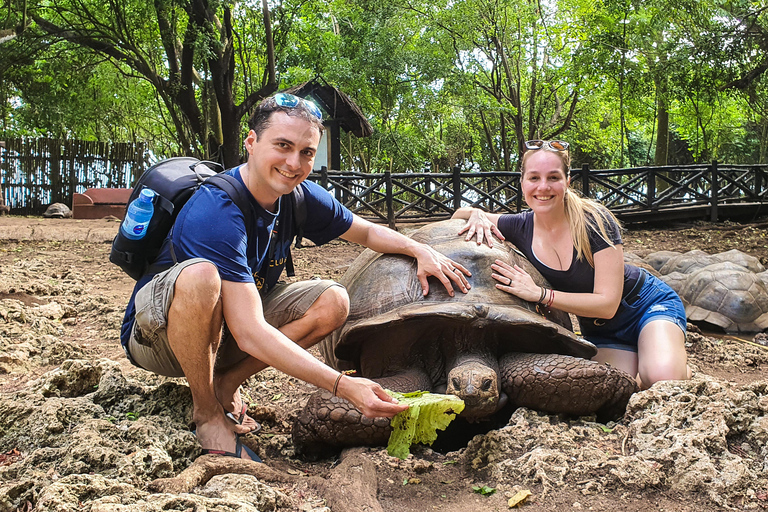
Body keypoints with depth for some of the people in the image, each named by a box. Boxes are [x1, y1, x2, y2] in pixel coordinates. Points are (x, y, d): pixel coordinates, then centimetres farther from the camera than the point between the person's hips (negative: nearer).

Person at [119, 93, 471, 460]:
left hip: (217, 332, 7)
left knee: (332, 301, -10)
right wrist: (343, 385, -43)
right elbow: (250, 334, -38)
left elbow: (368, 232, 11)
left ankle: (226, 384, -3)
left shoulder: (300, 197, -8)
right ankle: (206, 412, -16)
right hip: (155, 332, -6)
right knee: (200, 275, -39)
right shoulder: (217, 213, -32)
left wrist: (419, 249, -9)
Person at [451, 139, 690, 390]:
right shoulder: (521, 228, -13)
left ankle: (681, 368, 5)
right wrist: (477, 214, -22)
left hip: (649, 304, -3)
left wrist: (540, 294, -36)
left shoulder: (594, 220, -25)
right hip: (599, 330, 3)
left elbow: (608, 304, -28)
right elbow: (458, 215, 2)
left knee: (663, 379, -30)